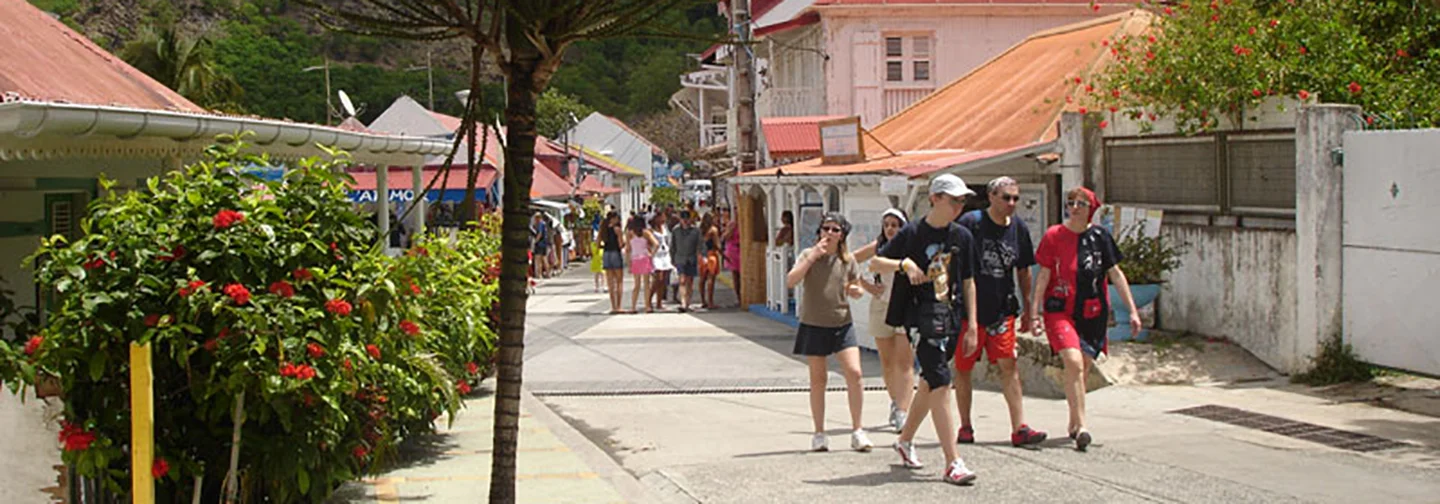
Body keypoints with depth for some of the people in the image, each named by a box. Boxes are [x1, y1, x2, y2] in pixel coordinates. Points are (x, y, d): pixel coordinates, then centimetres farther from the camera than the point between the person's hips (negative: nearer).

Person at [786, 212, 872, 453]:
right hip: (813, 325, -1)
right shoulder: (809, 255, -2)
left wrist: (855, 290, -8)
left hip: (842, 324, 1)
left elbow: (858, 290, 16)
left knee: (854, 373, -12)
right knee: (818, 379, 6)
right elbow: (790, 281, -16)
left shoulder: (848, 260, 5)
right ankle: (819, 434, 16)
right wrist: (812, 257, -21)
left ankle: (857, 431, -1)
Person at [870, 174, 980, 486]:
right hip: (922, 317, -6)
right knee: (940, 384, -14)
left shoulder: (962, 237, 9)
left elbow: (968, 283, 14)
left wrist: (972, 325, 9)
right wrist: (904, 264, -20)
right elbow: (874, 264, -2)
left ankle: (905, 439, 37)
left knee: (930, 384, 15)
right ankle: (952, 463, -16)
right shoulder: (913, 233, -5)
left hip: (951, 317, 6)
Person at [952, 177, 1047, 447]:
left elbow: (1023, 272, 15)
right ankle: (965, 427, 18)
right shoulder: (971, 223, -9)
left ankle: (1019, 428, -7)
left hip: (1002, 308, 3)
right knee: (963, 368, 5)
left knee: (1009, 366, -5)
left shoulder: (1019, 229, 5)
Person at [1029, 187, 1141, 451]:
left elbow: (1116, 274, 7)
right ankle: (1081, 427, -19)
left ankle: (1074, 424, 27)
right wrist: (1034, 310, -6)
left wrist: (1132, 311, 3)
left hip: (1093, 313, 3)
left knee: (1083, 368, 7)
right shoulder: (1053, 236, 0)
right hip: (1060, 310, -2)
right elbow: (1043, 275, 0)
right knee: (1074, 363, -19)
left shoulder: (1099, 237, 4)